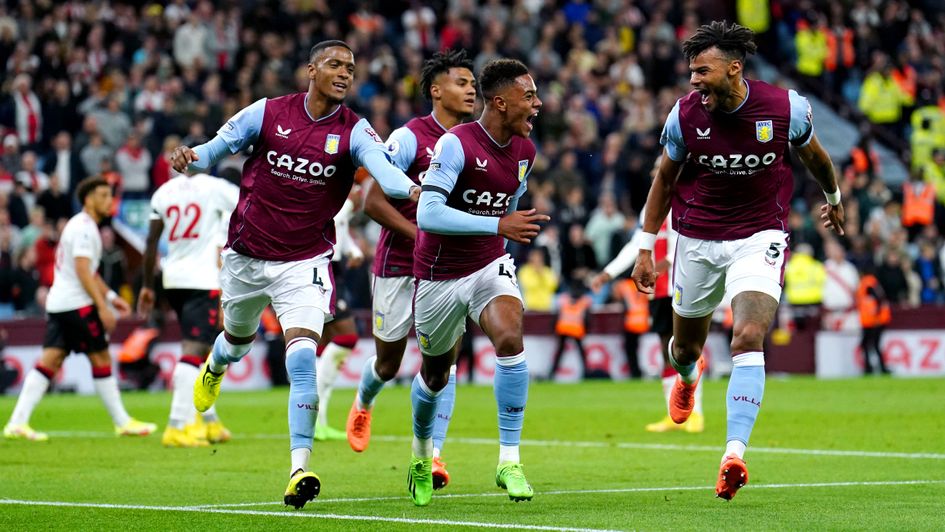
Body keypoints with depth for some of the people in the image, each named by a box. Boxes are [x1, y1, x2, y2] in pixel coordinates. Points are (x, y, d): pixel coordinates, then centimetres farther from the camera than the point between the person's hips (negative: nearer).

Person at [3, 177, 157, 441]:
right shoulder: (85, 228, -12)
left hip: (57, 305, 9)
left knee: (51, 359, 2)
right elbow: (82, 270, -20)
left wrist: (111, 297, 24)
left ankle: (17, 422, -8)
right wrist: (102, 306, -20)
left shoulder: (80, 226, 21)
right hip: (76, 303, -9)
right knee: (100, 358, 0)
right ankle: (123, 422, 7)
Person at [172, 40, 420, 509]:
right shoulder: (267, 113, -6)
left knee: (302, 356, -19)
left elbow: (381, 166, -27)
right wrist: (191, 159, -21)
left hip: (304, 261, -2)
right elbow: (217, 148, 3)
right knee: (239, 338, 24)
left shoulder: (354, 131, -8)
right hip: (247, 255, 2)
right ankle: (215, 366, 64)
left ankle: (299, 470, -21)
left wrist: (410, 188, -49)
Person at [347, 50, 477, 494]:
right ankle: (363, 404, 45)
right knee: (388, 361, 10)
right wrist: (421, 237, -20)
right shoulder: (410, 137, -12)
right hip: (399, 265, -3)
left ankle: (431, 455, -8)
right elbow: (373, 201, -14)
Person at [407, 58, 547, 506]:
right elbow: (427, 215, -31)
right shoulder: (457, 144, -22)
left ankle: (509, 460, -19)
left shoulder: (524, 152, 0)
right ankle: (422, 454, 44)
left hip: (490, 267, 4)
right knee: (435, 376, 12)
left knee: (510, 339, -25)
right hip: (439, 276, -3)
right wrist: (500, 225, -35)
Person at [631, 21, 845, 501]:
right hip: (697, 240, 2)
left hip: (759, 237, -2)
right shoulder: (685, 114, -10)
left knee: (748, 339, -23)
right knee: (685, 347, 16)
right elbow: (665, 178, 6)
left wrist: (834, 200, 26)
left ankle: (734, 453, -29)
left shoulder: (785, 108, -13)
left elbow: (814, 156, 10)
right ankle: (688, 378, 56)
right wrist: (646, 249, 5)